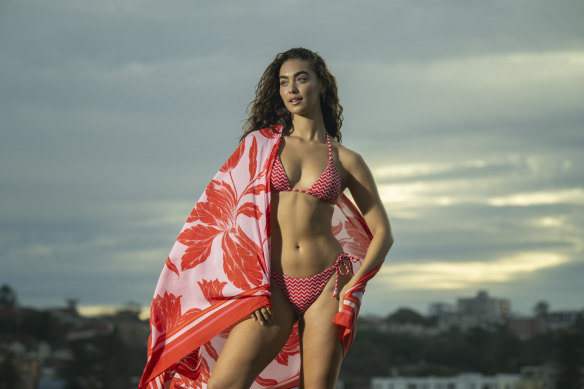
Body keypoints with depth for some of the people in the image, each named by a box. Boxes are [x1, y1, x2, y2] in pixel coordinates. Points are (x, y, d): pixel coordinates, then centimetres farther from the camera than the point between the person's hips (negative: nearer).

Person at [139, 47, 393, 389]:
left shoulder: (346, 161, 8)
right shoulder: (262, 143, 9)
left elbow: (383, 232, 11)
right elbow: (238, 213, 5)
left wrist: (354, 284, -3)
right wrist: (253, 286, -5)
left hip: (326, 285, 0)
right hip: (274, 288, 0)